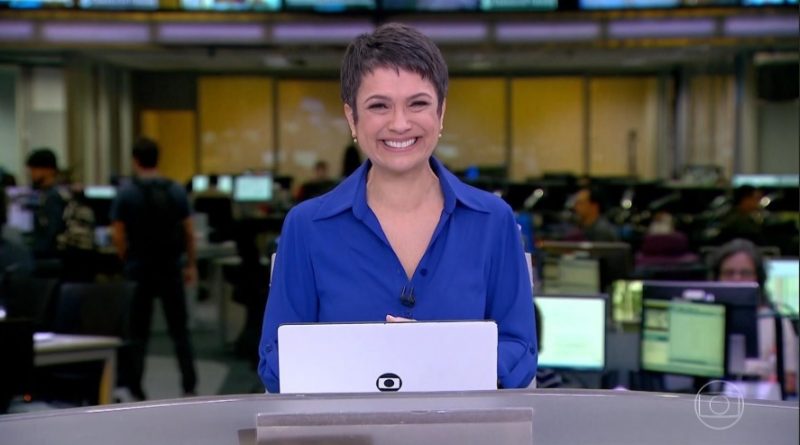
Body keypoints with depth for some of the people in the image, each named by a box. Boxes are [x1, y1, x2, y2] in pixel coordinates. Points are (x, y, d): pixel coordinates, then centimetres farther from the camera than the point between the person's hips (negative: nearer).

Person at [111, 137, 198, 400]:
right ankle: (189, 386, 4)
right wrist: (190, 265, 12)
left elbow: (117, 236, -7)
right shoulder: (176, 190, 0)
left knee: (138, 333, 8)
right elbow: (188, 233, 2)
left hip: (139, 270, -1)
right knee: (179, 331, 7)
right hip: (170, 269, 1)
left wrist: (128, 261, 9)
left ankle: (134, 389, 10)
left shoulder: (126, 193, -7)